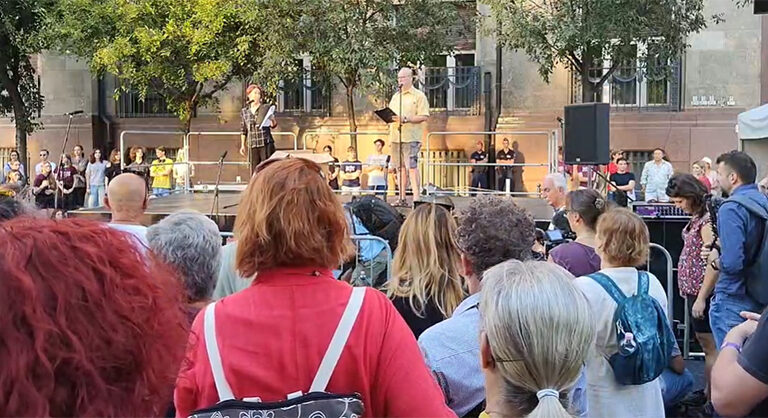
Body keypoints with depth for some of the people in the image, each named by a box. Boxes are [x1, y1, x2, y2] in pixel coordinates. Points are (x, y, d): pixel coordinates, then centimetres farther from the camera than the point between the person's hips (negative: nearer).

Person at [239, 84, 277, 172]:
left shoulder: (266, 108, 3)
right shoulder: (244, 111, 10)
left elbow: (273, 125, 2)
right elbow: (243, 130, 16)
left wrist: (273, 120, -21)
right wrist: (243, 145, 12)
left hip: (266, 143, -2)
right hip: (253, 145, 2)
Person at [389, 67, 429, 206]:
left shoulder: (419, 96, 1)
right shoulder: (395, 97, 21)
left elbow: (424, 116, -8)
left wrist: (406, 119, -17)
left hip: (411, 137, -6)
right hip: (395, 136, 6)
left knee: (412, 167, -13)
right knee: (400, 167, 7)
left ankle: (416, 197, -14)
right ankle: (402, 198, 10)